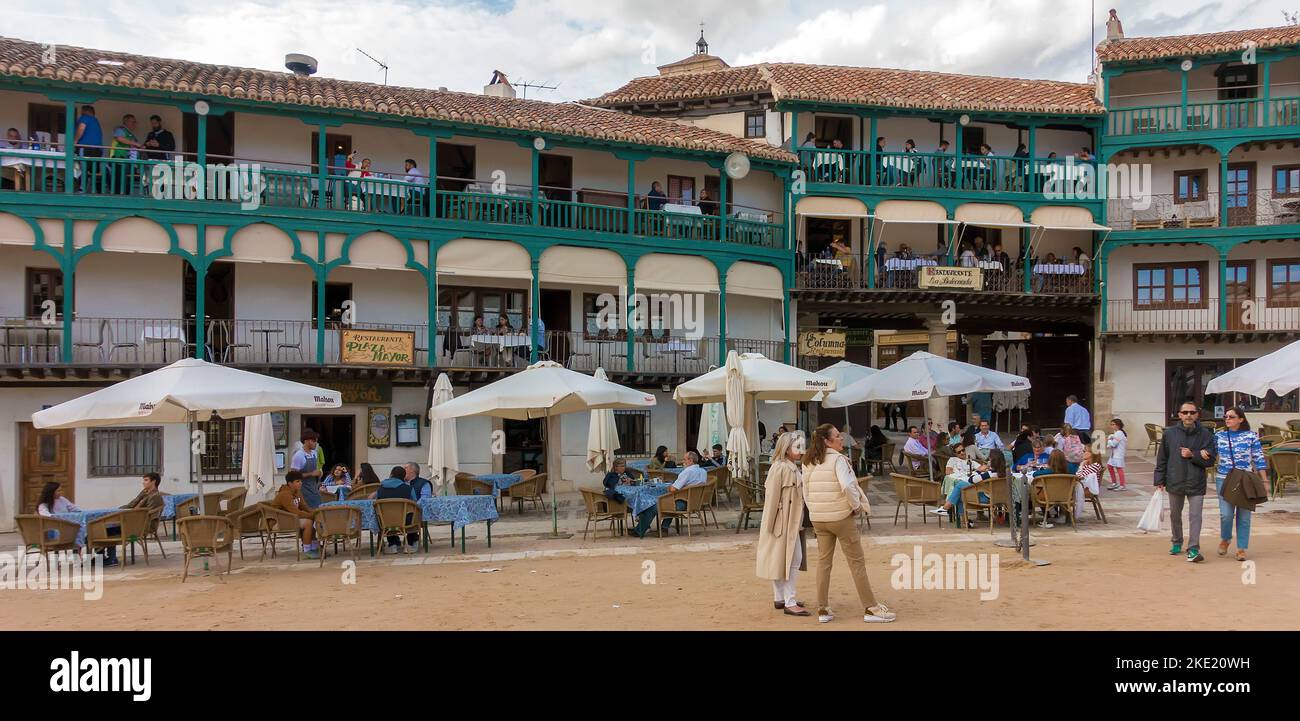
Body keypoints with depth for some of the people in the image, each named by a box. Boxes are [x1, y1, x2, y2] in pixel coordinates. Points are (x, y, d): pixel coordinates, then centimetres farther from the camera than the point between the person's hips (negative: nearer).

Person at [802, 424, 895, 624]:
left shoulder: (808, 463, 5)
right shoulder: (837, 459, -14)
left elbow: (806, 493, 7)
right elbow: (847, 486, -27)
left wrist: (815, 512, 14)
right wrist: (857, 506, -13)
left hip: (818, 519, 6)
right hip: (841, 517, -6)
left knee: (823, 562, 12)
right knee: (857, 562, 3)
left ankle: (823, 610, 14)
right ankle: (871, 608, 8)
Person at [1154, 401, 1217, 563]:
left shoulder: (1205, 434, -3)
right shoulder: (1169, 433, 0)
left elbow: (1210, 460, -4)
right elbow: (1162, 458, 4)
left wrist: (1192, 455, -17)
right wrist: (1159, 480, 1)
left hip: (1196, 484, -2)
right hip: (1174, 482, 2)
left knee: (1195, 516, -8)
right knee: (1175, 515, 16)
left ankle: (1193, 549, -5)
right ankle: (1177, 542, 34)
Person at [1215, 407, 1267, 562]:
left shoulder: (1251, 436, 0)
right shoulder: (1219, 436, 4)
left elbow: (1259, 459, 2)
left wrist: (1265, 481, -1)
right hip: (1224, 479, 1)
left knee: (1244, 516, 3)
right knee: (1226, 514, -9)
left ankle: (1241, 548, 14)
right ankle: (1225, 539, 19)